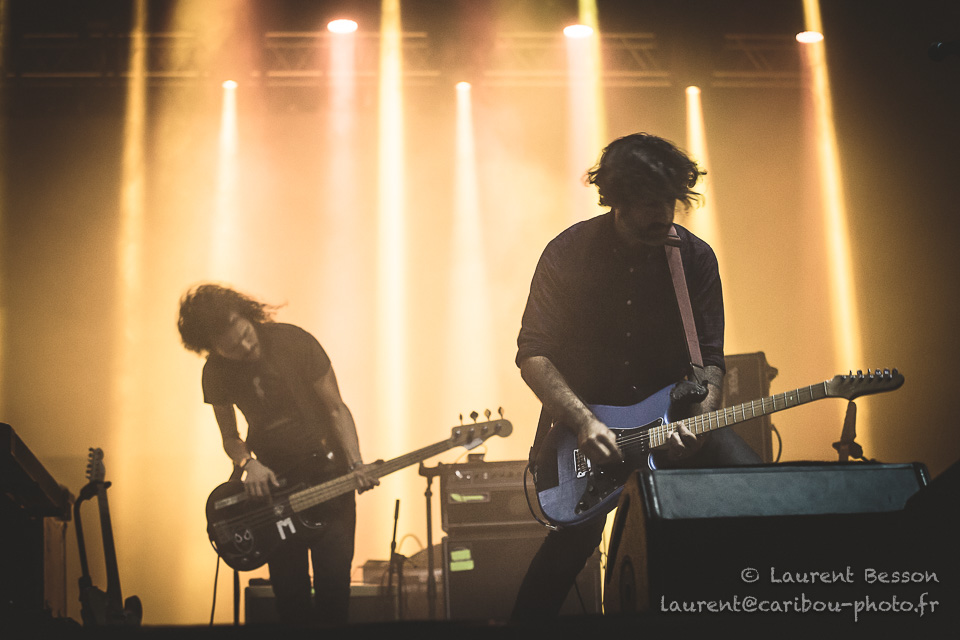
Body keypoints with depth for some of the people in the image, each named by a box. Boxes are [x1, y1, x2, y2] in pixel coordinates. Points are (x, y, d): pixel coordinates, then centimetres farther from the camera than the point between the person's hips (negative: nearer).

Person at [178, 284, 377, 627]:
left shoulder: (295, 342, -14)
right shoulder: (215, 372, -5)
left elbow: (336, 408, -7)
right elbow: (230, 436, 8)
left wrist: (355, 465, -19)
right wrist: (248, 464, -14)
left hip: (328, 474, -2)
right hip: (272, 482, 3)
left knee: (333, 584, -8)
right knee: (289, 593, 3)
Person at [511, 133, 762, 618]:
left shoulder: (695, 258, 0)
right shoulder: (568, 253, -7)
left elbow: (709, 357, 2)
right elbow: (533, 353, -8)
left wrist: (702, 416, -19)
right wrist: (582, 421, -21)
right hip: (582, 418, -2)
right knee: (579, 526, -24)